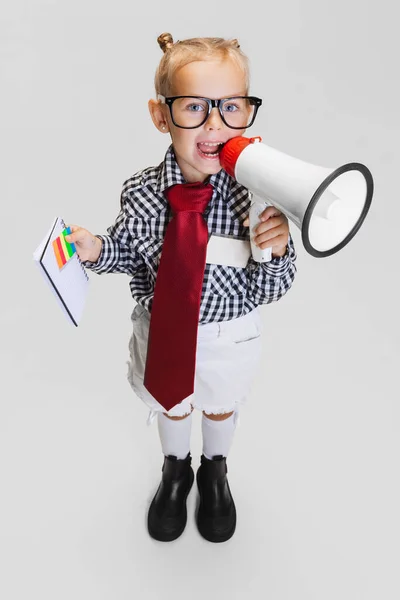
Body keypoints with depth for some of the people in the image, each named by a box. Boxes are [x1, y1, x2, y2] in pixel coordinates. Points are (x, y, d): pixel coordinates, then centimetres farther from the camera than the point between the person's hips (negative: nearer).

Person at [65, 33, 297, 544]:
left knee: (221, 405, 28)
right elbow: (130, 253, -2)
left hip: (228, 335, 0)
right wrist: (98, 250, -21)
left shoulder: (254, 195, -24)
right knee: (170, 404, 27)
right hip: (161, 329, 1)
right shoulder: (140, 193, -21)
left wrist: (277, 250, -37)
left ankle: (215, 470, 62)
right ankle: (175, 469, 61)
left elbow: (266, 292, -17)